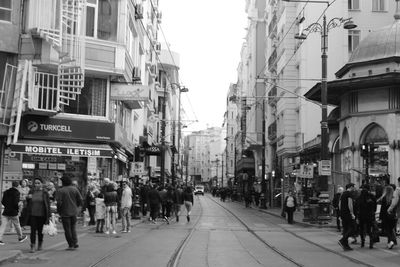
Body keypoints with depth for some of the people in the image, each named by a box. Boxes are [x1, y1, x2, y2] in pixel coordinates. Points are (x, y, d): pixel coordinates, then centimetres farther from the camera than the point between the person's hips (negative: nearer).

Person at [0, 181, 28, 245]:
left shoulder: (6, 192, 7)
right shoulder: (16, 192, -11)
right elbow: (16, 202, -20)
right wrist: (18, 208, -3)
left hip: (5, 212, 4)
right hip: (13, 212, -4)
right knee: (17, 225, 12)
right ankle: (20, 237, 28)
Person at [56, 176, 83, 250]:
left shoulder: (61, 191, -10)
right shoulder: (75, 189, 2)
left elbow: (59, 202, -17)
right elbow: (80, 200, -1)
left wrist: (59, 210, -1)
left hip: (65, 212, -4)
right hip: (74, 212, 4)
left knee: (67, 229, 4)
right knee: (73, 227, 16)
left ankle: (71, 245, 3)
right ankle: (75, 242, 4)